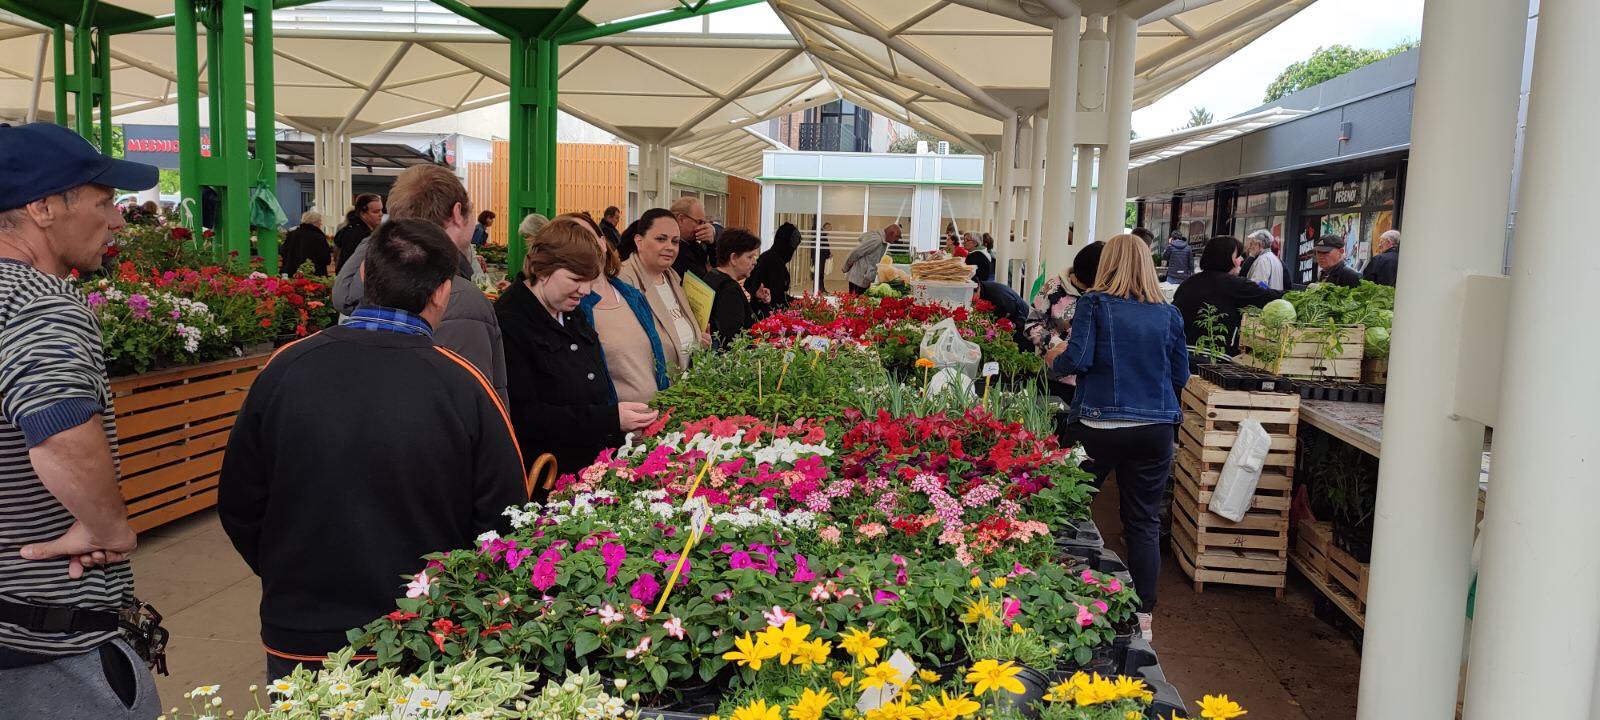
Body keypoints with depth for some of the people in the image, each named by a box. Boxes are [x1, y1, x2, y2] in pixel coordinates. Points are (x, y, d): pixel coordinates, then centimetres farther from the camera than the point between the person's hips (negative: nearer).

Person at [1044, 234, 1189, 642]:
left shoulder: (1095, 304, -5)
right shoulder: (1168, 314, 5)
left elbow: (1078, 359, -15)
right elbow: (1181, 376, 9)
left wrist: (1055, 360, 6)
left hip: (1099, 424, -2)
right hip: (1155, 428, 3)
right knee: (1144, 523, 9)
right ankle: (1144, 616, 13)